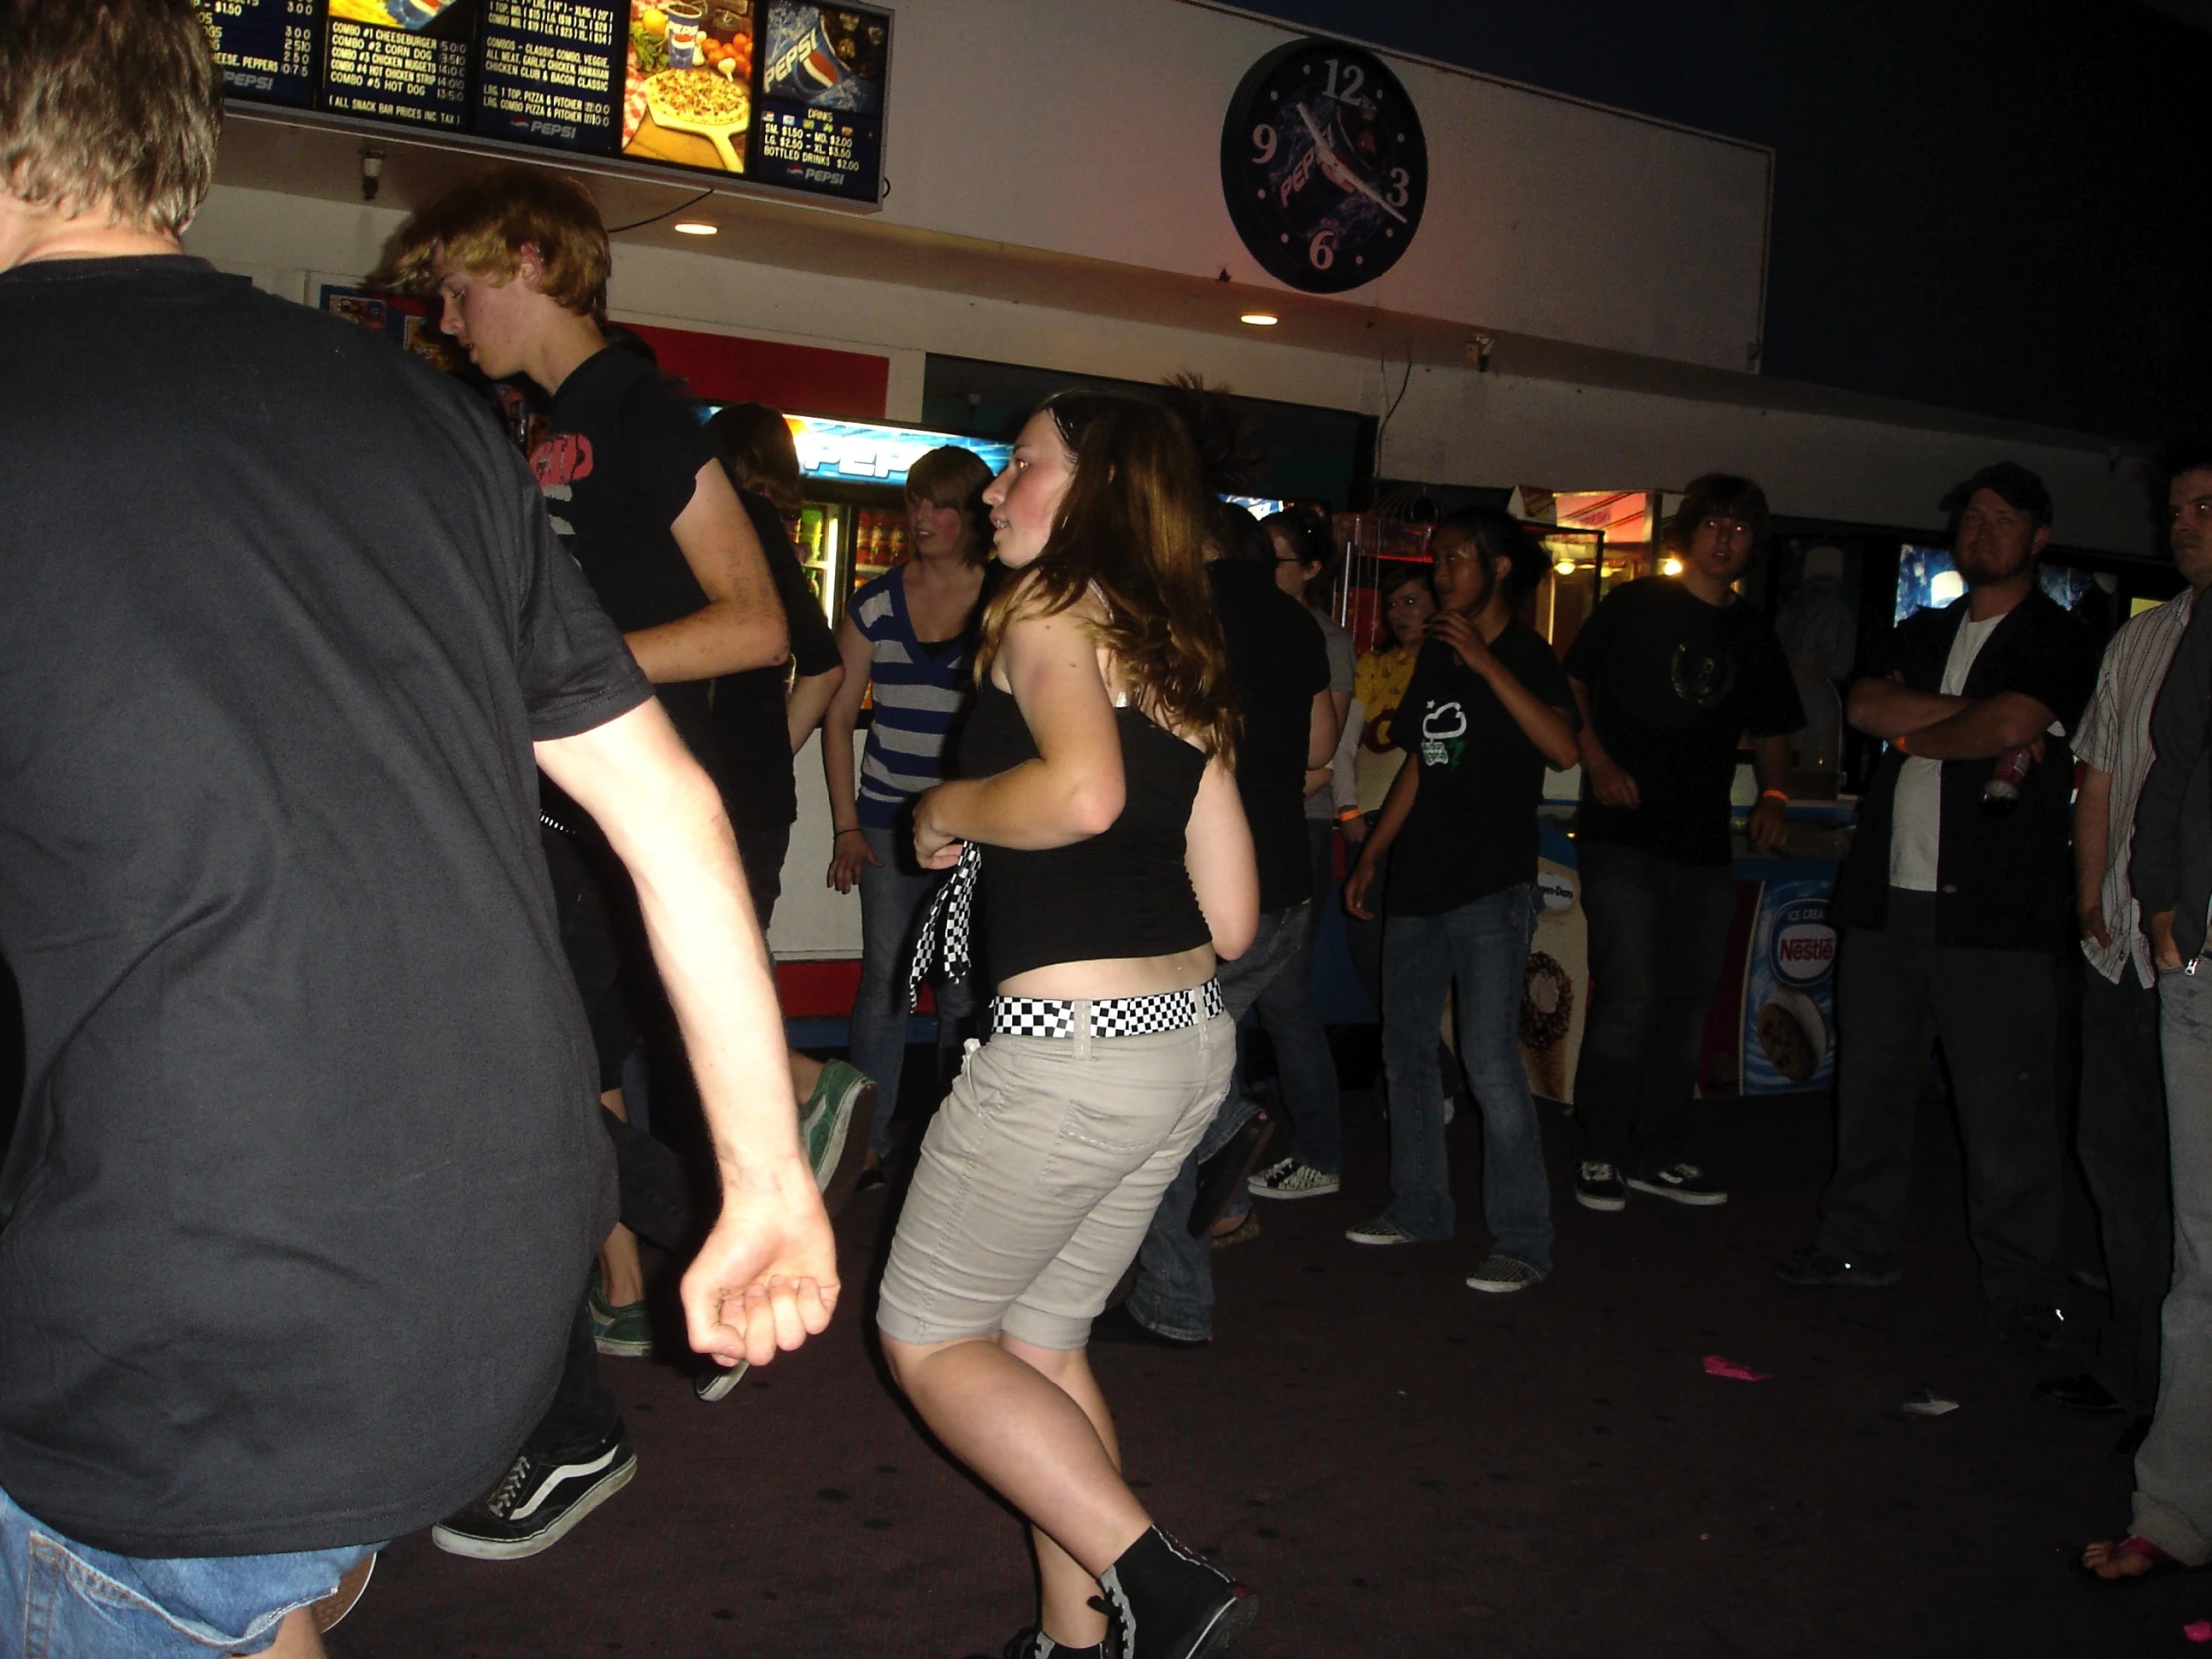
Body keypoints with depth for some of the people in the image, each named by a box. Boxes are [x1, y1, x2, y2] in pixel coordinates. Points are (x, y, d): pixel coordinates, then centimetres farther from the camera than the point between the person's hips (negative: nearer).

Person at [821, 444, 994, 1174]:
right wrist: (847, 827, 2)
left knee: (964, 991, 4)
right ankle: (867, 1138, 15)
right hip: (889, 824, 1)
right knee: (885, 982, 4)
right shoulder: (877, 604, 4)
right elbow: (838, 714, 7)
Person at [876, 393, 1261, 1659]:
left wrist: (948, 812, -9)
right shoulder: (1182, 652, 16)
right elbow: (1232, 920, 14)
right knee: (1041, 1337, 20)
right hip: (1195, 1036, 8)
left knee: (928, 1337, 9)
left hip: (1073, 1042, -8)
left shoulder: (1050, 605, -6)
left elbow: (1083, 790, -28)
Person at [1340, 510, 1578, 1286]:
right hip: (1419, 883, 8)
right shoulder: (1437, 653, 14)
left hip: (1492, 887, -8)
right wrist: (1370, 855, 20)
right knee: (1406, 1048, 12)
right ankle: (1418, 1207, 26)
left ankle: (1524, 1240, -4)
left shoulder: (1526, 655, -6)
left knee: (1490, 1059, -12)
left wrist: (1485, 662, -25)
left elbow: (1564, 748, -24)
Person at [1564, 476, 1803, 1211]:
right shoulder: (1633, 606, 1)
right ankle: (1602, 1154, 5)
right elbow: (1570, 685, 1)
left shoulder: (1753, 634, 13)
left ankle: (1659, 1153, 23)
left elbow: (1772, 732, 21)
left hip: (1704, 845, 5)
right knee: (1628, 998, -8)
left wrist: (1772, 796, 4)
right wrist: (1599, 762, -12)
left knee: (1685, 1002, 11)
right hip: (1623, 834, -5)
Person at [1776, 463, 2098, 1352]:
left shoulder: (2059, 641, 2)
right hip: (1888, 900, 6)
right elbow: (1866, 705, 3)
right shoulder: (1923, 632, 20)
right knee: (1871, 1083, 12)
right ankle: (1857, 1244, 24)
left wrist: (1915, 733, 0)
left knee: (2004, 1108, -4)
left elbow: (2011, 724, -15)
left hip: (1992, 911, -6)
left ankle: (2022, 1291, 7)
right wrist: (1970, 715, -7)